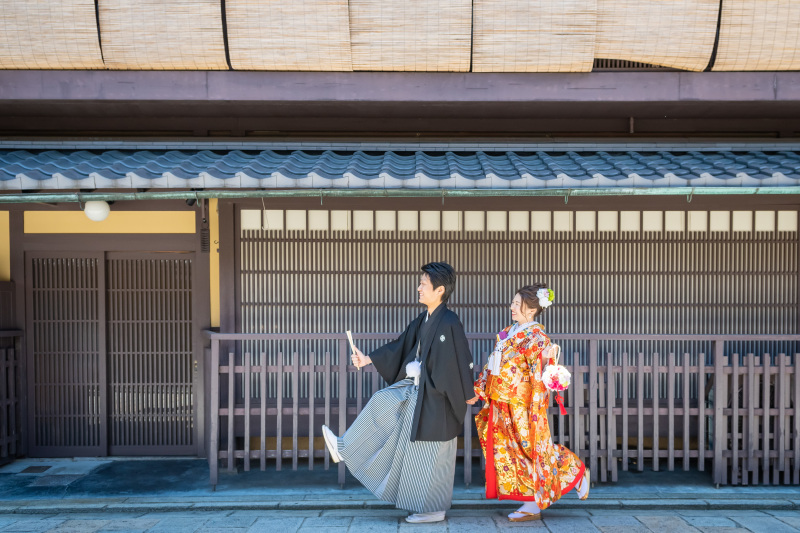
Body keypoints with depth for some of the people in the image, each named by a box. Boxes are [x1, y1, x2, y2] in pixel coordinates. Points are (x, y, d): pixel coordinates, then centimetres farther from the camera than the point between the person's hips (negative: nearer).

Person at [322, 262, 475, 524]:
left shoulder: (449, 323, -21)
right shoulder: (423, 320, 6)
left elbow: (461, 361, -18)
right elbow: (400, 345, 14)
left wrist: (467, 395, -12)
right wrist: (368, 359, 14)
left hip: (436, 396, -9)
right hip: (415, 387, 9)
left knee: (430, 455, 2)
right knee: (381, 403, 13)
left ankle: (434, 509, 19)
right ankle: (344, 448, 28)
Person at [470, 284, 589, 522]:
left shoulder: (536, 337, -13)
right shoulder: (508, 333, 11)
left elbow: (540, 376, -21)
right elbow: (492, 366, 17)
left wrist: (536, 412, -27)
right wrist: (478, 391, 17)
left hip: (522, 407, -8)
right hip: (502, 406, 8)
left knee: (531, 450, 1)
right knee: (508, 451, 11)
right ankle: (531, 504, 22)